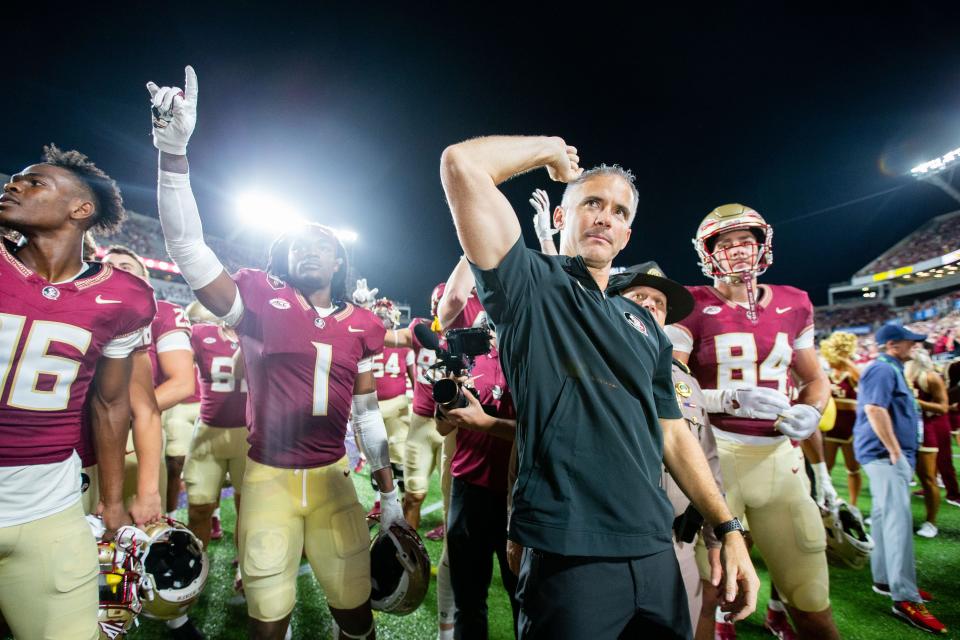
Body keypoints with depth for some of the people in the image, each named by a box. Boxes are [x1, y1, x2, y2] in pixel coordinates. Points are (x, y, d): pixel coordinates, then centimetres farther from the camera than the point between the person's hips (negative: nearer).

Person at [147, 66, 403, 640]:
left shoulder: (361, 326, 1)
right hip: (269, 476, -1)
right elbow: (187, 246, -16)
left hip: (334, 478, 2)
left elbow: (368, 413, 6)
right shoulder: (262, 299, -4)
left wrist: (390, 491, 9)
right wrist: (174, 150, -27)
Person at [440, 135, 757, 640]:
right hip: (568, 555, -6)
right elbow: (461, 164, -15)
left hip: (655, 552, 6)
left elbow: (672, 434, 15)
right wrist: (552, 150, 0)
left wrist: (728, 529, 9)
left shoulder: (644, 324, 13)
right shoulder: (530, 286, -4)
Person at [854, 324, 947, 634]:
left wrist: (898, 453, 22)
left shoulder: (891, 370, 20)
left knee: (886, 516, 15)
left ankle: (885, 579, 25)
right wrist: (895, 452, -22)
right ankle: (905, 598, -13)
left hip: (889, 454, 11)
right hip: (884, 453, -11)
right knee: (898, 518, -14)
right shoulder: (882, 369, -13)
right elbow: (874, 409, -23)